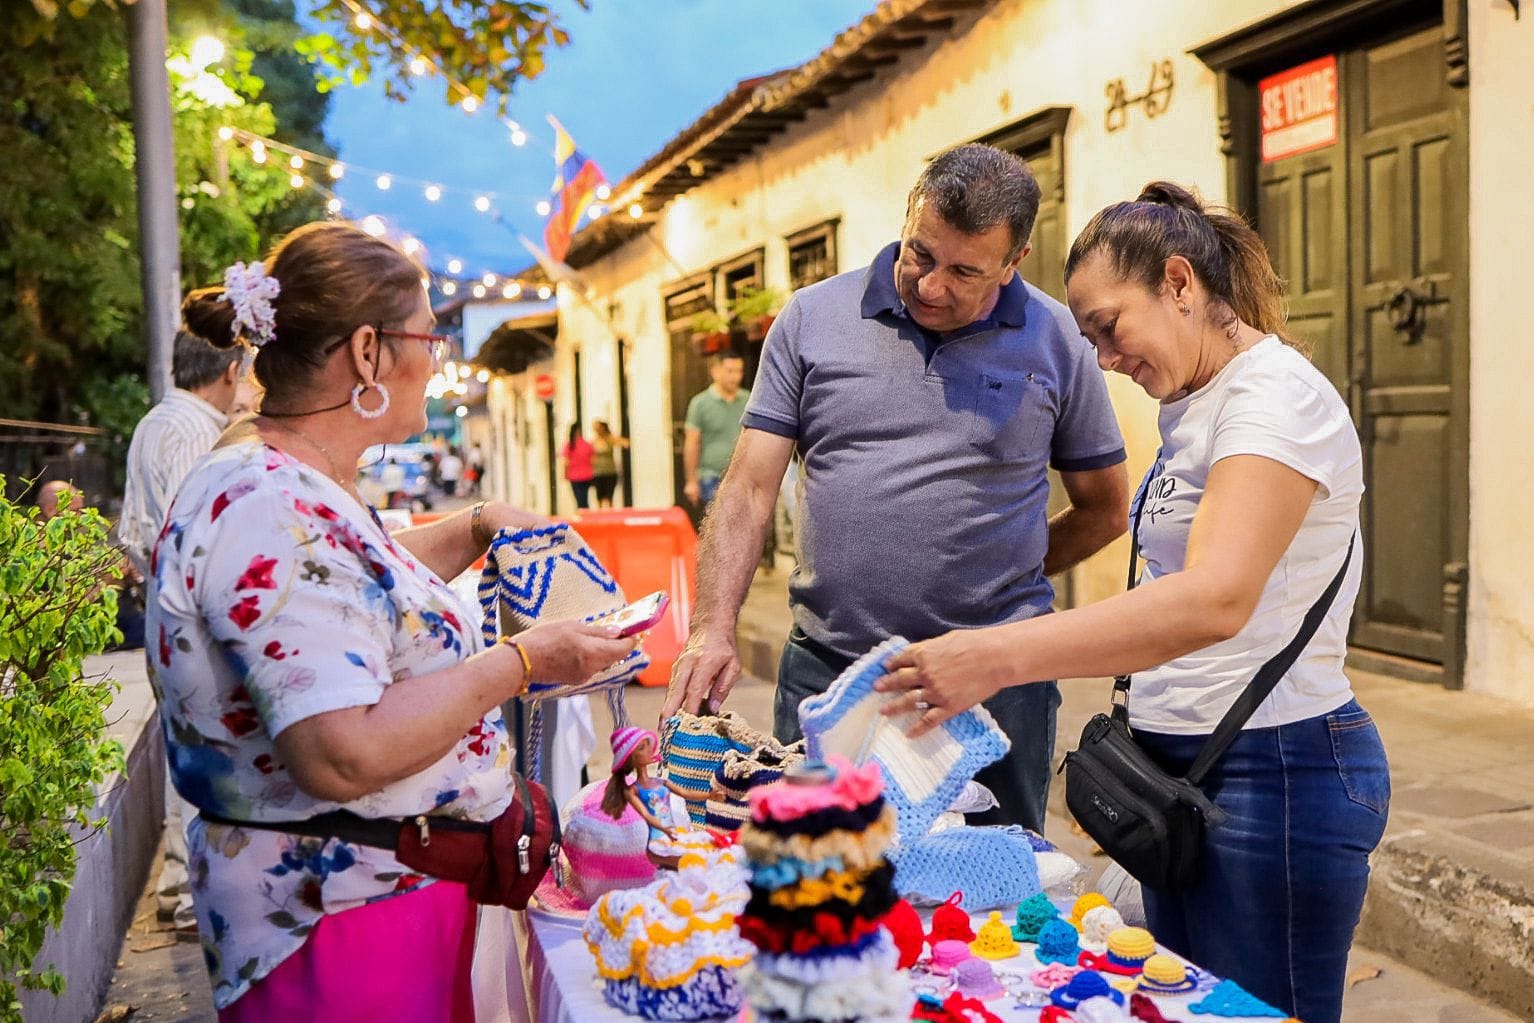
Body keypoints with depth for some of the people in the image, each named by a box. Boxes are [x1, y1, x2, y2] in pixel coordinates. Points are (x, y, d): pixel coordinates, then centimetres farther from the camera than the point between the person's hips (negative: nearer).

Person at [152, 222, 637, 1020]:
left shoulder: (292, 485, 6)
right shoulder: (269, 509, -26)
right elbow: (342, 756, -32)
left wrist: (474, 528, 14)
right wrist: (524, 662, -23)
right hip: (338, 917, -10)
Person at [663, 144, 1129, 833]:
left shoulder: (1056, 342, 2)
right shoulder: (812, 318, 3)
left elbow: (1104, 508, 12)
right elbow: (748, 491, -1)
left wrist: (1004, 576, 4)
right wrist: (713, 630, -12)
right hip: (824, 670, 1)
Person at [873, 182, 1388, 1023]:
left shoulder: (1276, 394, -17)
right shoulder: (1191, 407, 12)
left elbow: (1215, 599, -32)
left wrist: (1000, 656, -39)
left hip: (1275, 769, -9)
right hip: (1183, 763, 9)